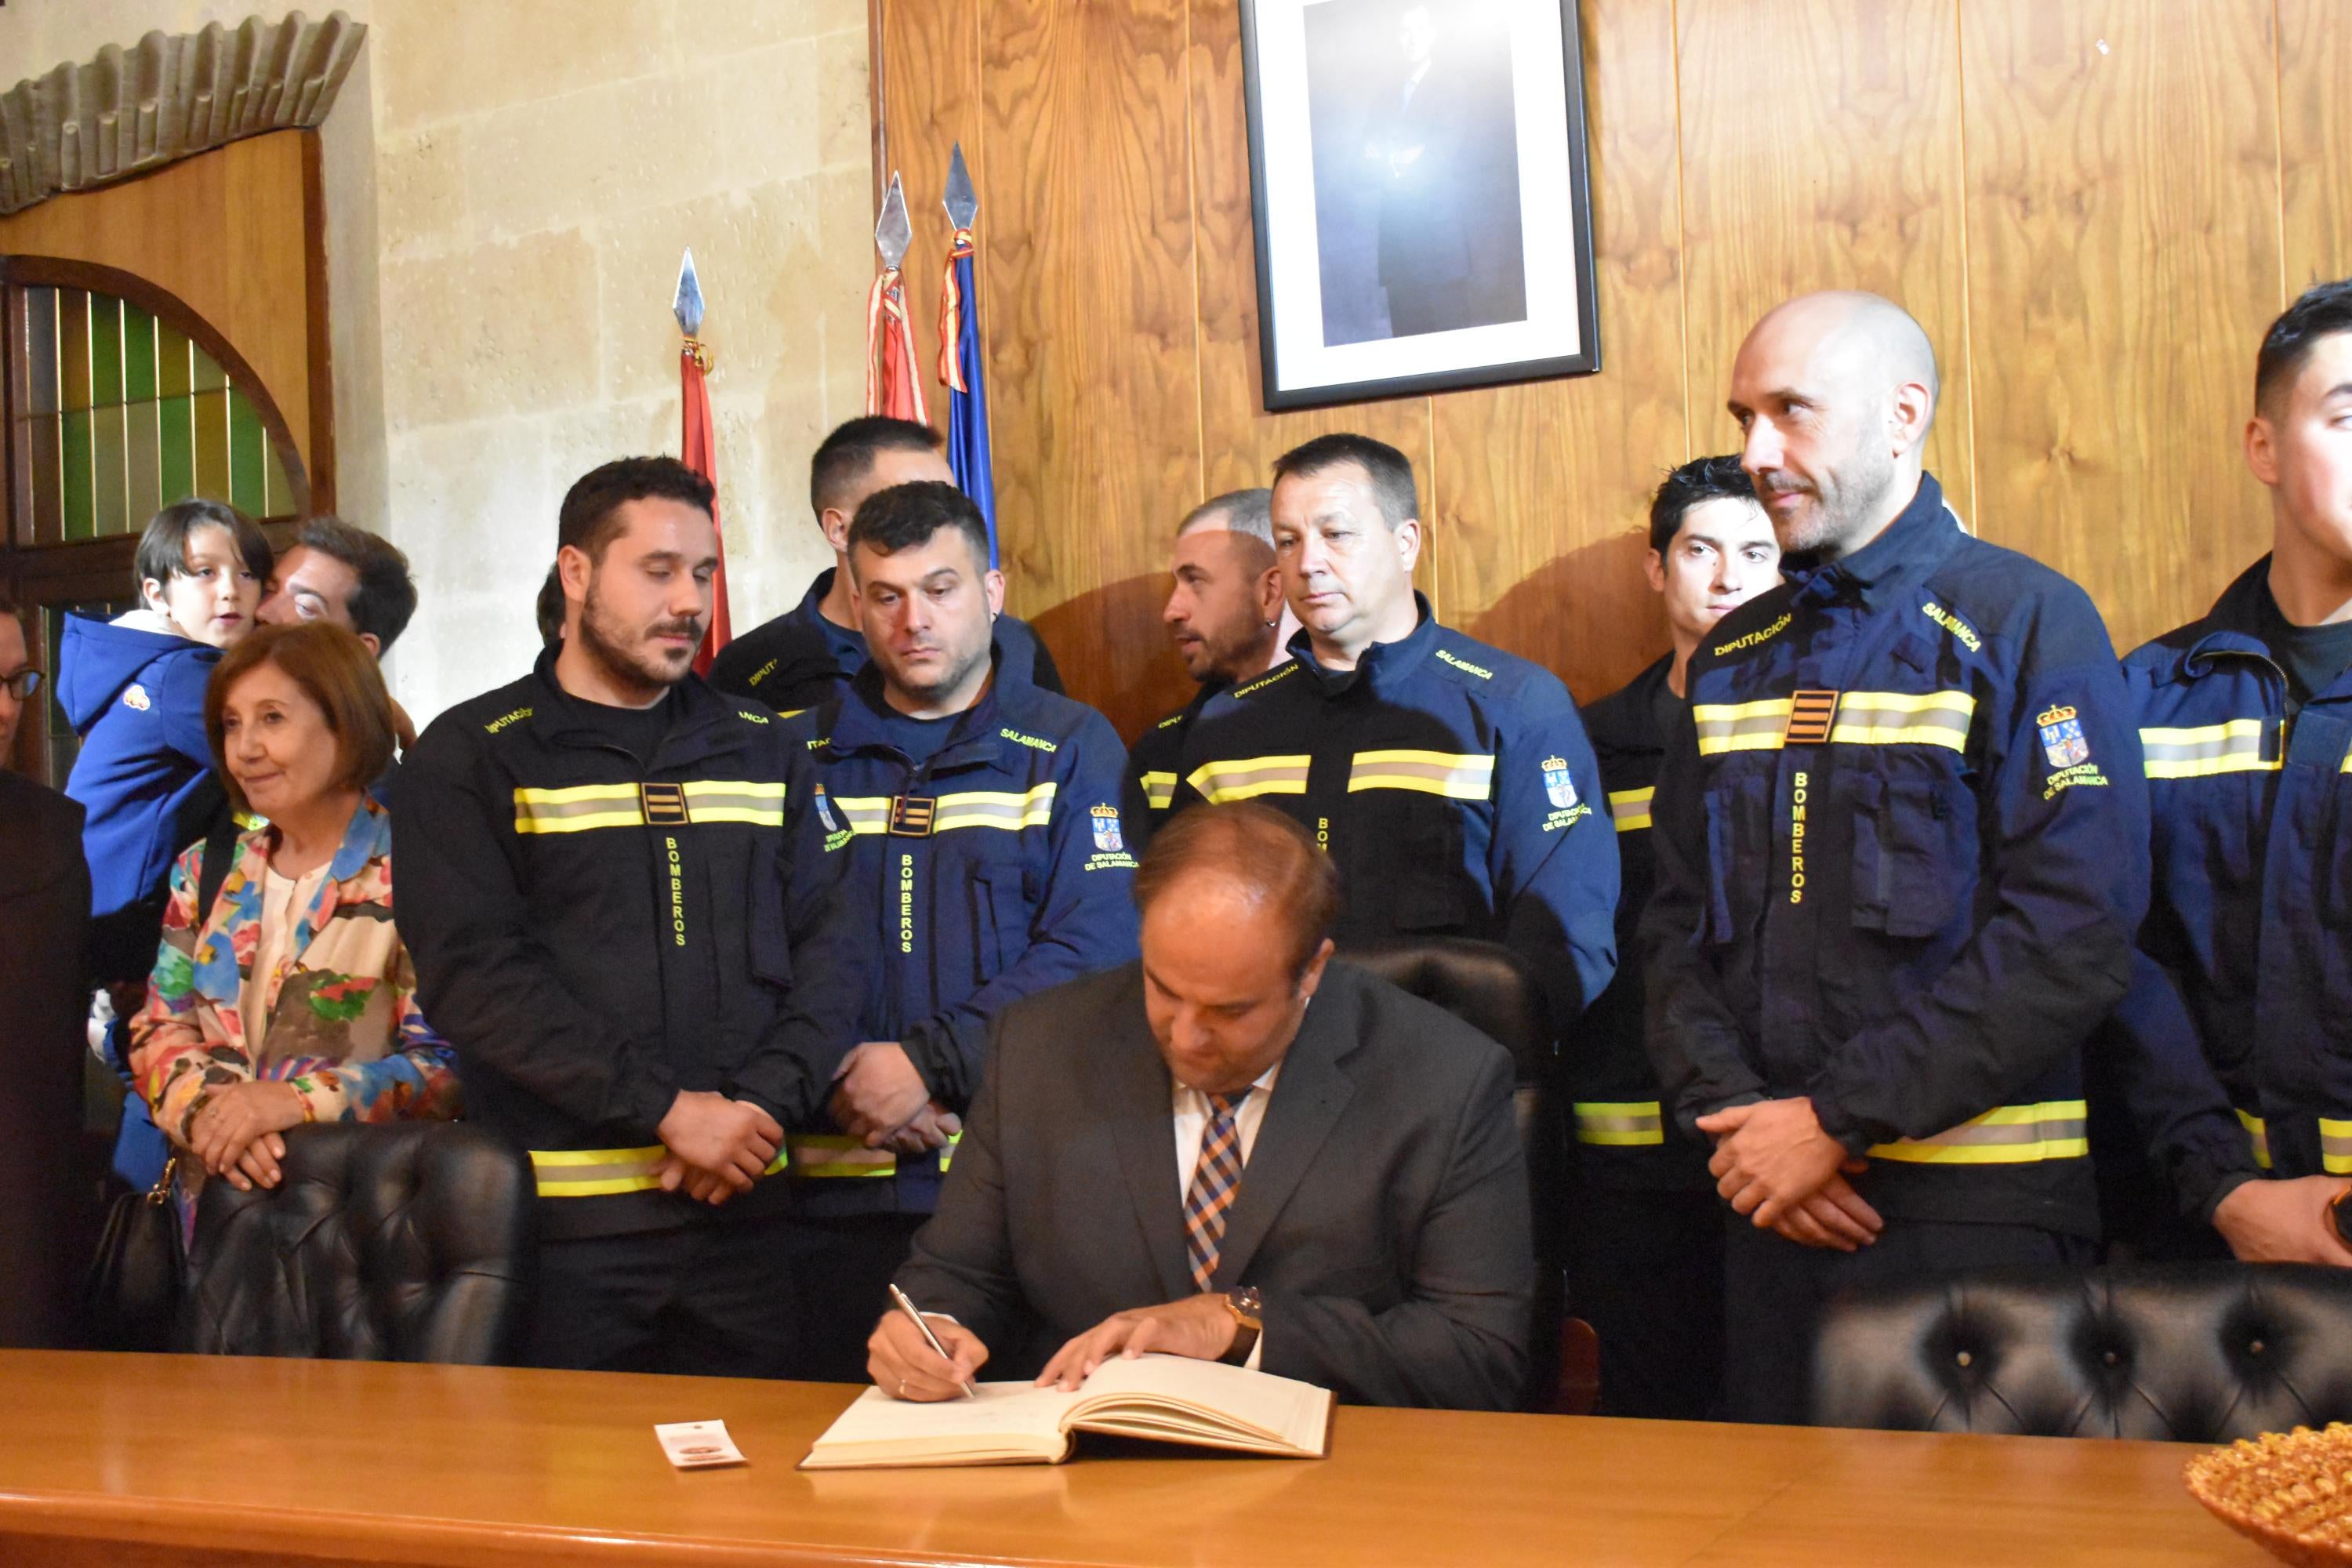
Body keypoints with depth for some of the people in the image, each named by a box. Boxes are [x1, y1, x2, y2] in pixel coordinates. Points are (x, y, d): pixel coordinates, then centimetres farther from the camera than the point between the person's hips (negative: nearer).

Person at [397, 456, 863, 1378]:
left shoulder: (761, 750, 14)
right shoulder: (470, 757, 3)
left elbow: (830, 947, 6)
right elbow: (472, 976, -9)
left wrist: (762, 1103, -11)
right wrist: (668, 1110, -16)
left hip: (741, 1209, 3)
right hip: (563, 1222, -3)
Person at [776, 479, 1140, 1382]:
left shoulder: (1070, 747, 5)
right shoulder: (800, 753, 12)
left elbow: (1093, 952, -6)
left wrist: (927, 1063, -13)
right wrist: (840, 1078, -13)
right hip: (834, 1187, 2)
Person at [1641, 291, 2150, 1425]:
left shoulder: (2027, 624, -5)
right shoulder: (1734, 661, 14)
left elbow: (2075, 935, -14)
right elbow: (1677, 926, 12)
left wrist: (1838, 1118, -15)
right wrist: (1735, 1116, -6)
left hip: (1972, 1203, -5)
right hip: (1769, 1198, 5)